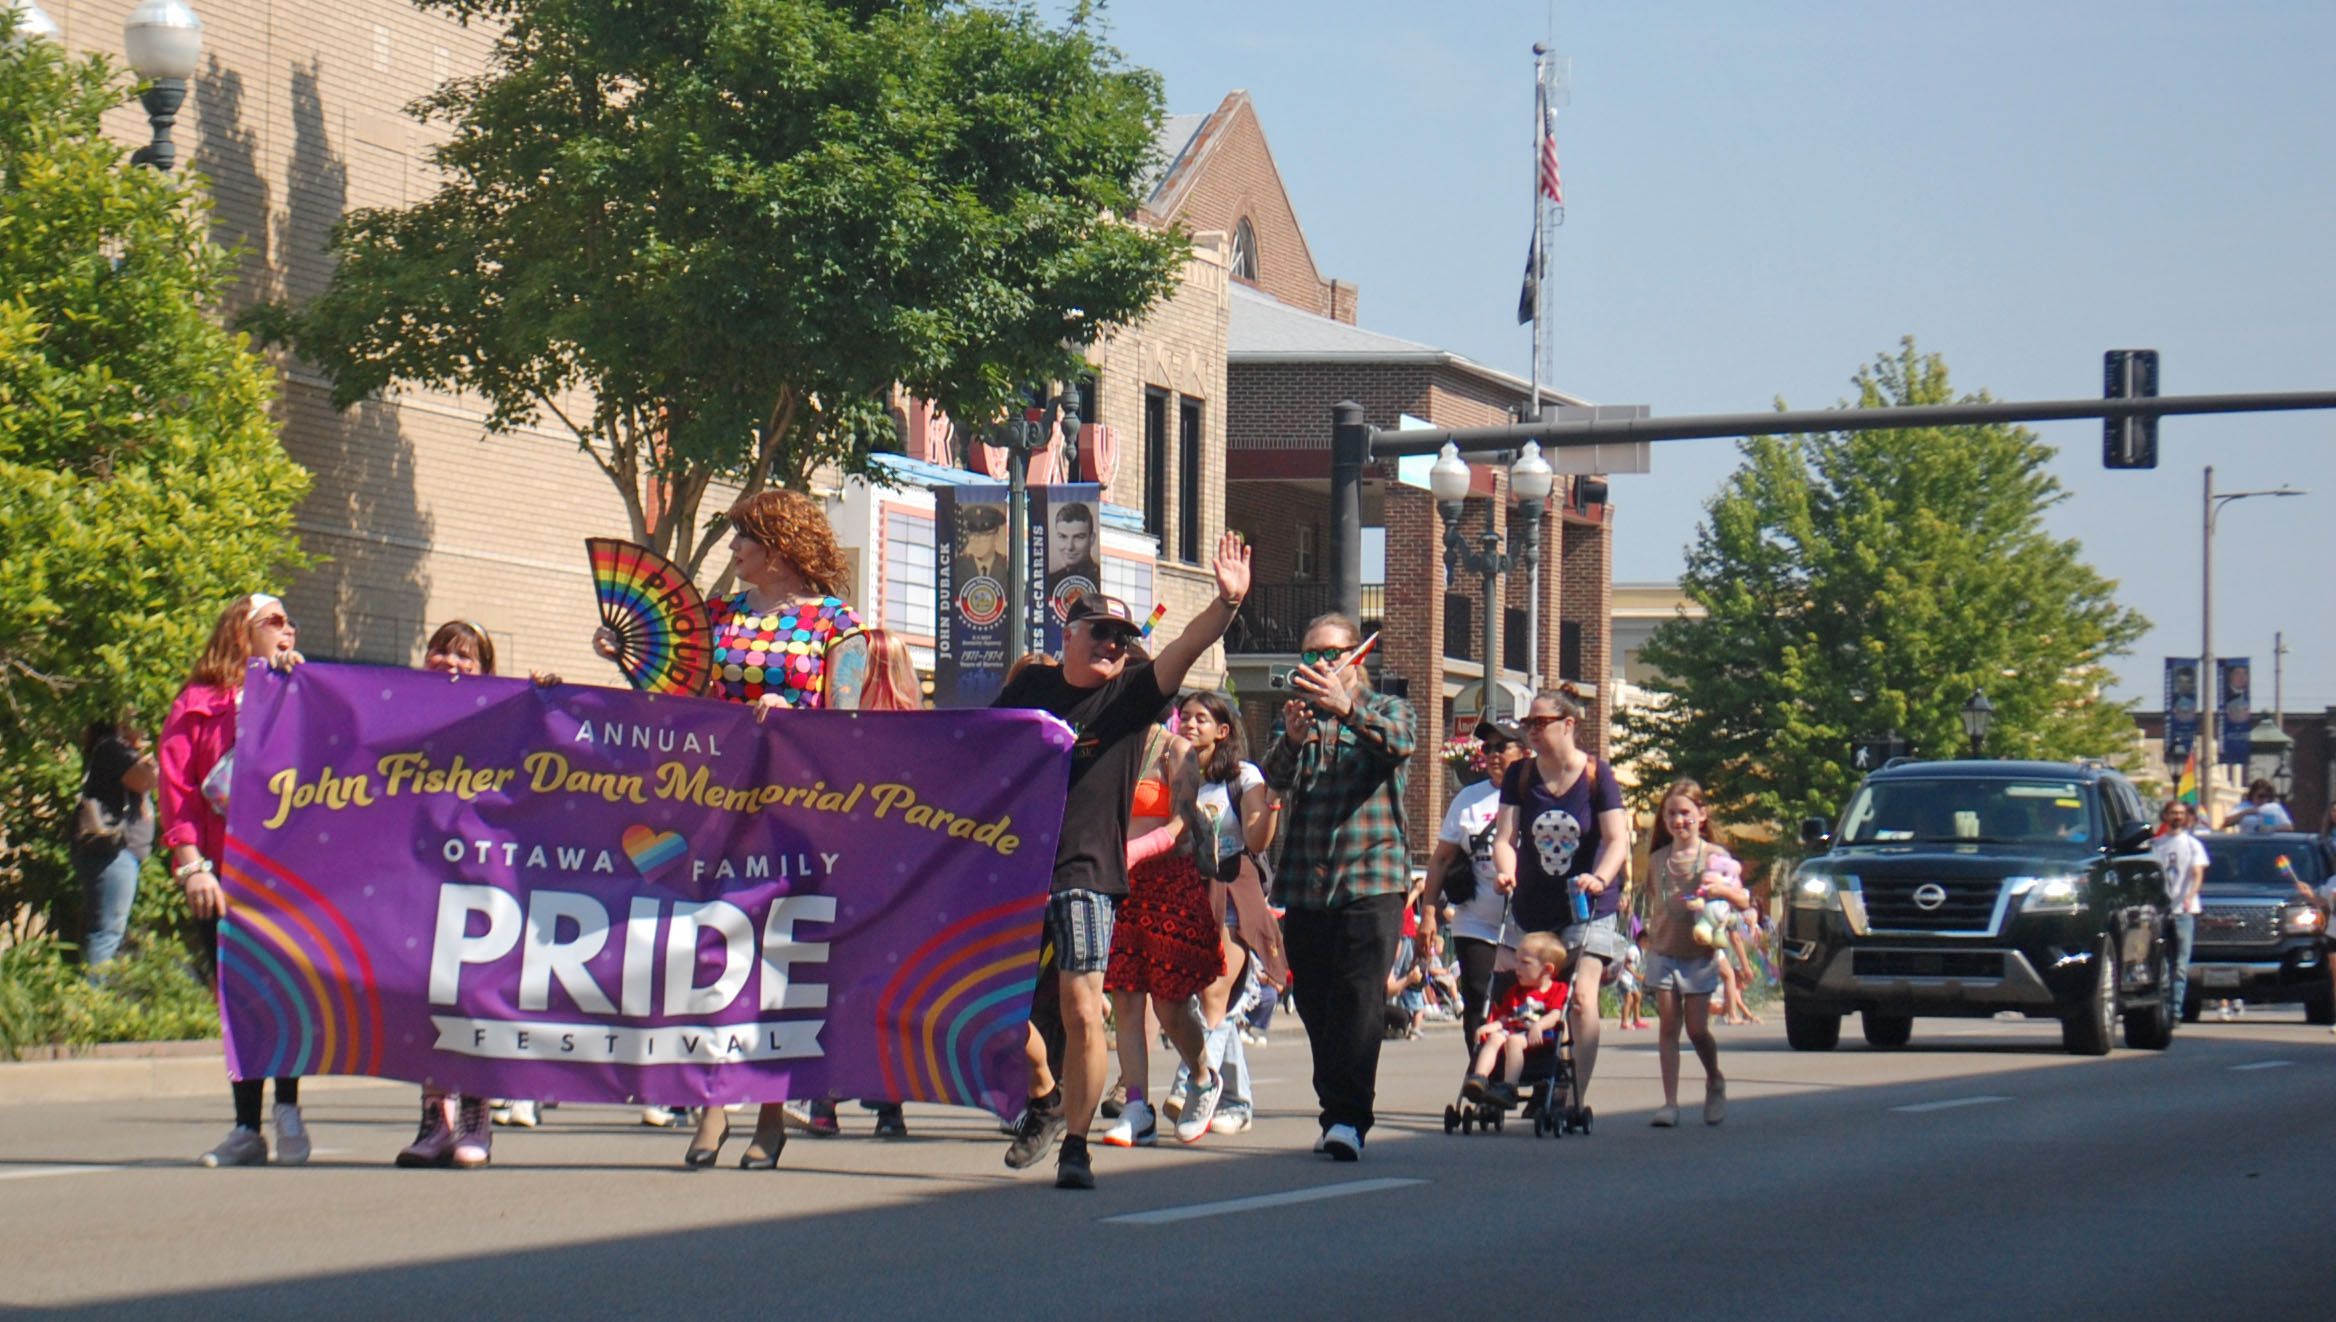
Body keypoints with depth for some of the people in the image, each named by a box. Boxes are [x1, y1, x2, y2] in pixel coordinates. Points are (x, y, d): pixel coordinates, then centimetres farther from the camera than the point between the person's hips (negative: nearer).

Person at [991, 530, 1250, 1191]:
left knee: (1082, 1012, -11)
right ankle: (1044, 1098, 31)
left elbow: (1187, 646, -14)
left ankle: (1075, 1145, -1)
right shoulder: (1031, 685, 9)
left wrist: (1228, 603, -31)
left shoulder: (1132, 694, 2)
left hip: (1086, 874, -3)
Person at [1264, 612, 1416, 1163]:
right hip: (1305, 884, 4)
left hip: (1372, 876, -4)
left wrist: (1348, 708, -37)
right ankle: (1334, 1112, 14)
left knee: (1359, 1002, -14)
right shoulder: (1299, 715, 16)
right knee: (1315, 1005, 5)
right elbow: (1276, 778, -3)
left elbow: (1401, 743, -17)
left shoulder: (1386, 709, 8)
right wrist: (1292, 739, -27)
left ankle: (1348, 1118, -18)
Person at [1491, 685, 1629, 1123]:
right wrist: (1506, 872, -23)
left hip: (1588, 906, -4)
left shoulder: (1596, 774, -7)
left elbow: (1618, 839, -12)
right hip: (1534, 906, 4)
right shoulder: (1520, 775, 2)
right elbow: (1505, 838, -2)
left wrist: (1599, 878, -31)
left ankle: (1578, 1098, -17)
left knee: (1582, 997, -17)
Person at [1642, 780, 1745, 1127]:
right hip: (1664, 952, 3)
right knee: (1668, 1027, -4)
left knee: (1697, 1028, -5)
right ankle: (1670, 1103, -5)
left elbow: (1744, 901, -5)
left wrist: (1722, 889, -23)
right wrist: (1651, 941, 12)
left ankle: (1715, 1082, 23)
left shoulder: (1715, 856, -2)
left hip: (1701, 953, -3)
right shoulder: (1658, 860, 7)